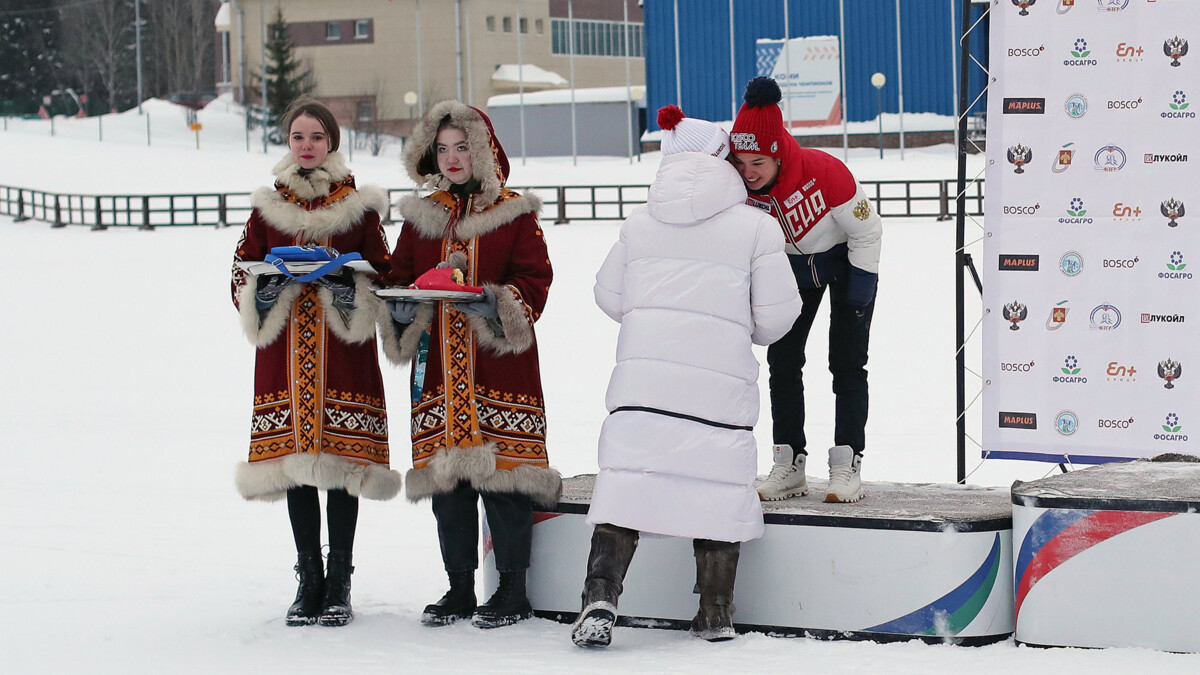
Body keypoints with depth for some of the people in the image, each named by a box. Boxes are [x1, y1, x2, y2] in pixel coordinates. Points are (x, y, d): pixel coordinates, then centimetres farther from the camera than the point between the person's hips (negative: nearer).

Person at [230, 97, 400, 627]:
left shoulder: (359, 206, 5)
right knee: (294, 461, 2)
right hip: (286, 352, 2)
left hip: (344, 350, -2)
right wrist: (269, 286, -10)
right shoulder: (268, 207, 10)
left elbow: (383, 278, 4)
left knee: (343, 459, -4)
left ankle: (340, 584, 4)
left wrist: (350, 286, -16)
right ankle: (308, 581, 11)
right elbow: (243, 275, 12)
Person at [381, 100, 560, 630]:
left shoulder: (514, 213, 3)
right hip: (439, 365, 4)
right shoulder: (421, 216, 15)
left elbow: (535, 279, -3)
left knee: (503, 475, -6)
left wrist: (498, 304, -21)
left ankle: (513, 590, 4)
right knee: (446, 478, 5)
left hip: (500, 364, -4)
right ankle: (459, 589, 16)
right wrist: (401, 308, -4)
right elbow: (400, 277, 17)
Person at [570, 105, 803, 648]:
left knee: (625, 480, 1)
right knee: (719, 487, 7)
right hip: (721, 383, -2)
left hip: (642, 375, 2)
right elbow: (776, 314, -1)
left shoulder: (640, 223, 9)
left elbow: (610, 297, 16)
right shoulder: (756, 226, 0)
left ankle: (600, 598, -10)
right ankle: (715, 614, 13)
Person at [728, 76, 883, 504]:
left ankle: (847, 465, -2)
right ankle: (789, 465, 7)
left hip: (846, 259, -4)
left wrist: (859, 295, -19)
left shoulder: (824, 171, -36)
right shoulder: (739, 185, -26)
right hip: (792, 264, 4)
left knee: (847, 364, -7)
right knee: (783, 360, 1)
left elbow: (867, 231, -23)